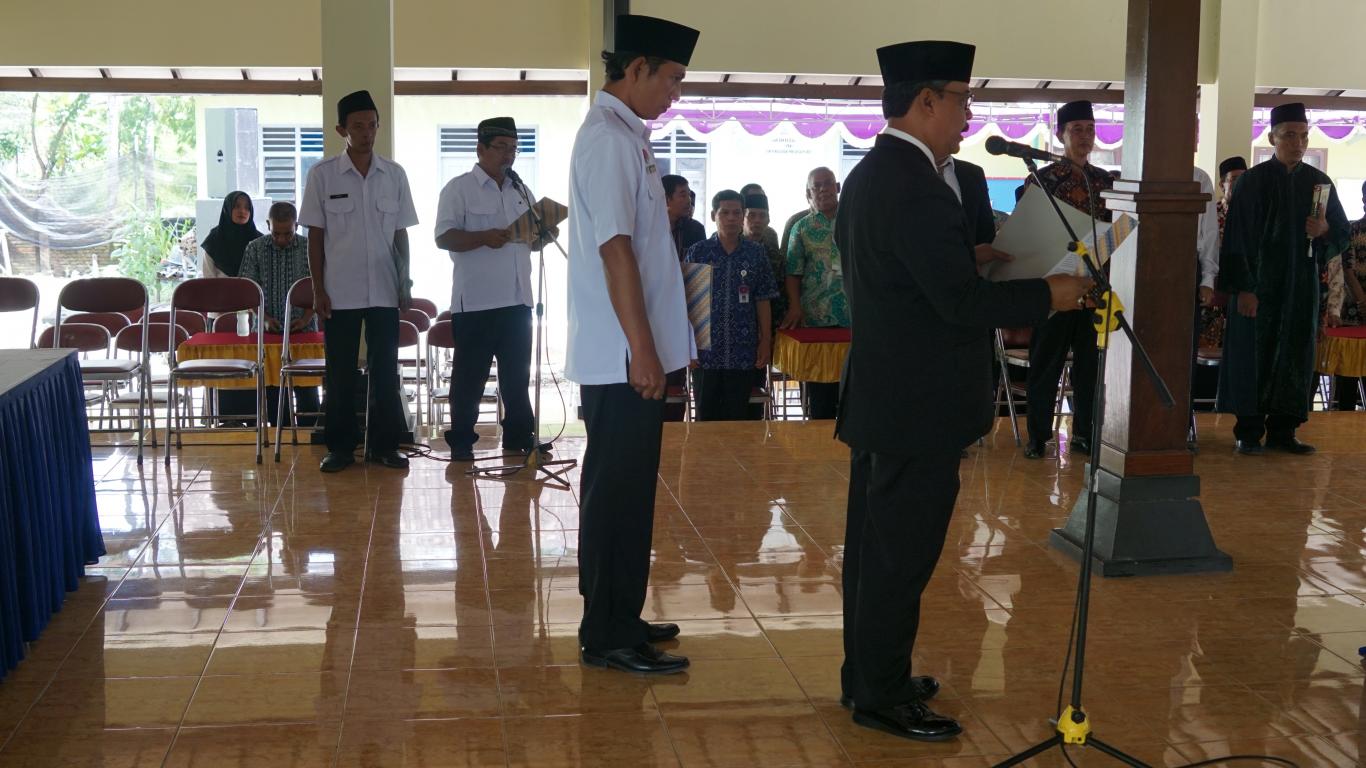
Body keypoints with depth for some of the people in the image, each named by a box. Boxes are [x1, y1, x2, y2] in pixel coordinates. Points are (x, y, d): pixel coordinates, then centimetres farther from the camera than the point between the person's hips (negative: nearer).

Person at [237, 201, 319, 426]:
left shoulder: (309, 248, 1)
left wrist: (306, 319, -11)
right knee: (272, 390, 2)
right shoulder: (255, 249, 3)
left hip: (303, 330, -1)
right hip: (268, 330, 1)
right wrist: (265, 318, -10)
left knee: (307, 389, -2)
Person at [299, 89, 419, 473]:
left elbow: (400, 234, 9)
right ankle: (340, 446, 12)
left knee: (385, 370, 5)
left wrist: (405, 284, 4)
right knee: (340, 372, 4)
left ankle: (384, 444, 14)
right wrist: (318, 289, -4)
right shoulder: (322, 174, -1)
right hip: (340, 292, -2)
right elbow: (315, 236, 1)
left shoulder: (394, 174, 5)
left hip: (384, 290, 2)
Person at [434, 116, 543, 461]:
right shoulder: (459, 189, -3)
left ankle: (518, 436, 21)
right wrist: (484, 237, -26)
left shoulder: (521, 192, 16)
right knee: (470, 375, 1)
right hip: (475, 302, -6)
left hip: (517, 300, 6)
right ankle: (461, 442, 8)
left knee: (517, 373, 12)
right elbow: (444, 237, -12)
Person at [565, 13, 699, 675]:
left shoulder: (623, 136, 15)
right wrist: (642, 349, -22)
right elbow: (614, 249, -22)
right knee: (620, 491, -3)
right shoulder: (609, 140, -15)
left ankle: (615, 618, 26)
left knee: (622, 489, 15)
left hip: (624, 355, 10)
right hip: (622, 355, -10)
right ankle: (608, 635, 6)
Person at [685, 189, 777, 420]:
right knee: (706, 418, 6)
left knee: (738, 418, 6)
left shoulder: (756, 253, 4)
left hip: (743, 352, 1)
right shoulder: (698, 252, 1)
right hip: (705, 351, -1)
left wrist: (766, 341, 3)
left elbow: (763, 300, 6)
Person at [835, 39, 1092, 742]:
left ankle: (867, 673, 29)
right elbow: (961, 300, -23)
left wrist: (964, 254, 15)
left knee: (874, 544, 17)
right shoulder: (916, 187, -22)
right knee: (903, 552, -1)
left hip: (881, 396, 11)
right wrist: (1046, 295, -12)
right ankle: (882, 697, 10)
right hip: (919, 406, -11)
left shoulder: (868, 175, 10)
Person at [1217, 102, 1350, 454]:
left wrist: (1325, 231, -11)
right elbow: (1237, 237, -7)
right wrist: (1243, 287, -14)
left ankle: (1282, 431, 13)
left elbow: (1342, 233, 12)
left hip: (1301, 286, 4)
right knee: (1255, 355, -1)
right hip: (1259, 283, -4)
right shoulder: (1253, 181, -4)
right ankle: (1249, 433, 7)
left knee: (1294, 356, 5)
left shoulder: (1319, 182, 7)